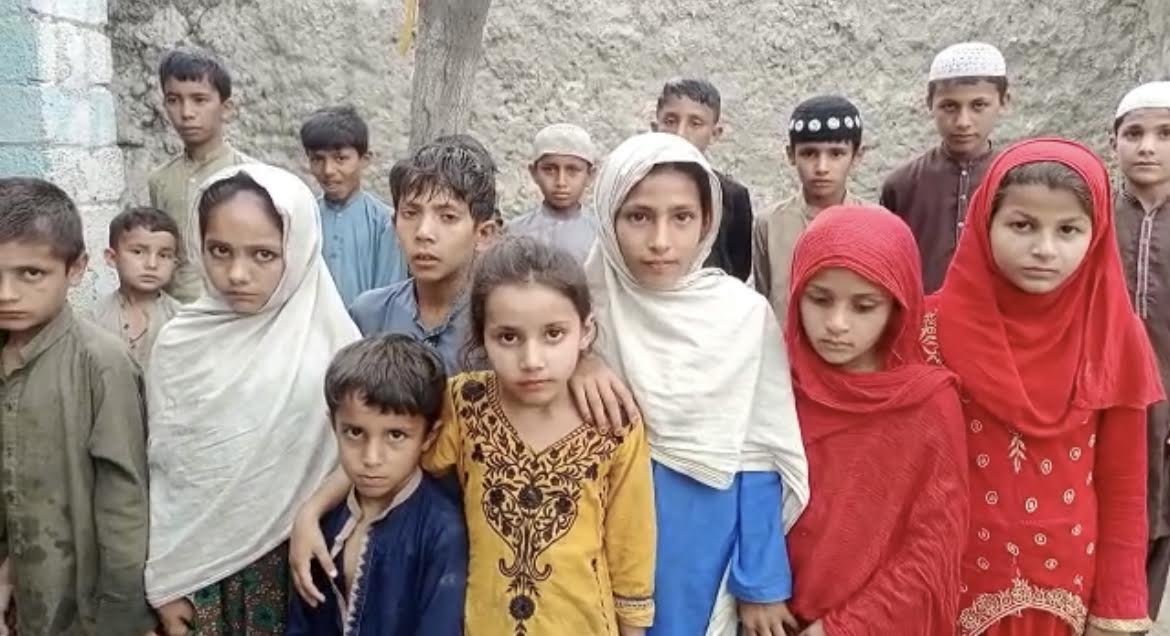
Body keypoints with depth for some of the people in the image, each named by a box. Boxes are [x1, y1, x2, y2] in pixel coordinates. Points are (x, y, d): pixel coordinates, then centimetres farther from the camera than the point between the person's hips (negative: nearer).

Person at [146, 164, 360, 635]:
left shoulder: (329, 340, -11)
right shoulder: (180, 345, -7)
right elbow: (163, 471, 0)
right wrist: (163, 582, 2)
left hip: (296, 559, -1)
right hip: (197, 566, 1)